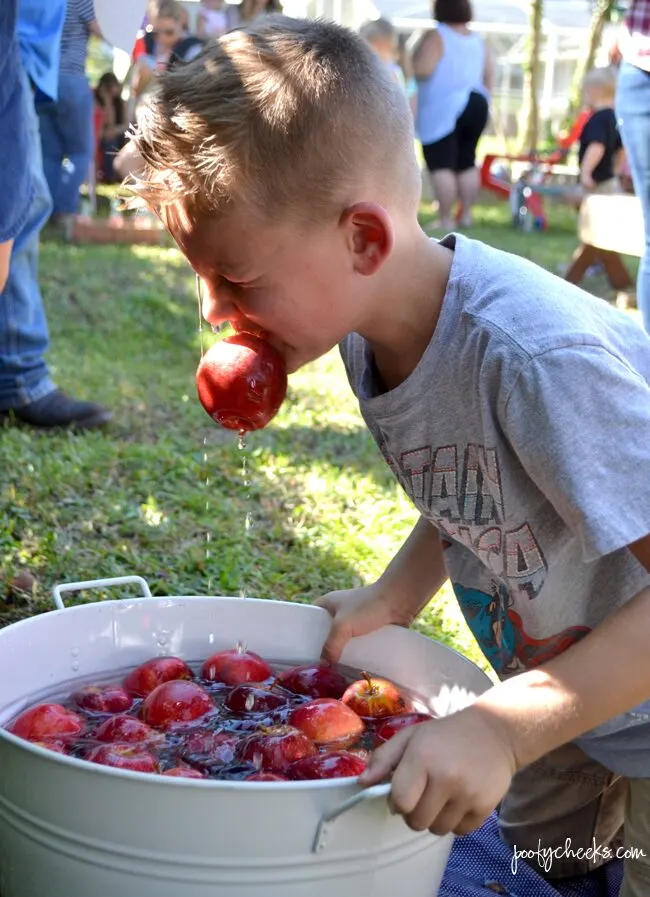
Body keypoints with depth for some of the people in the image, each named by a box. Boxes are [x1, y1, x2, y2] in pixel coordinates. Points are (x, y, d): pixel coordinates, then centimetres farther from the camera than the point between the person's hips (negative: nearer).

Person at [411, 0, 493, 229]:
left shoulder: (435, 36, -9)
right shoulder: (478, 40, 14)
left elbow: (422, 69, -19)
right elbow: (489, 77, 18)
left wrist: (416, 52, -1)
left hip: (444, 110, -8)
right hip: (476, 105, 8)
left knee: (441, 165, -6)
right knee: (467, 162, 15)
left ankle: (445, 219, -10)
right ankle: (466, 215, 17)